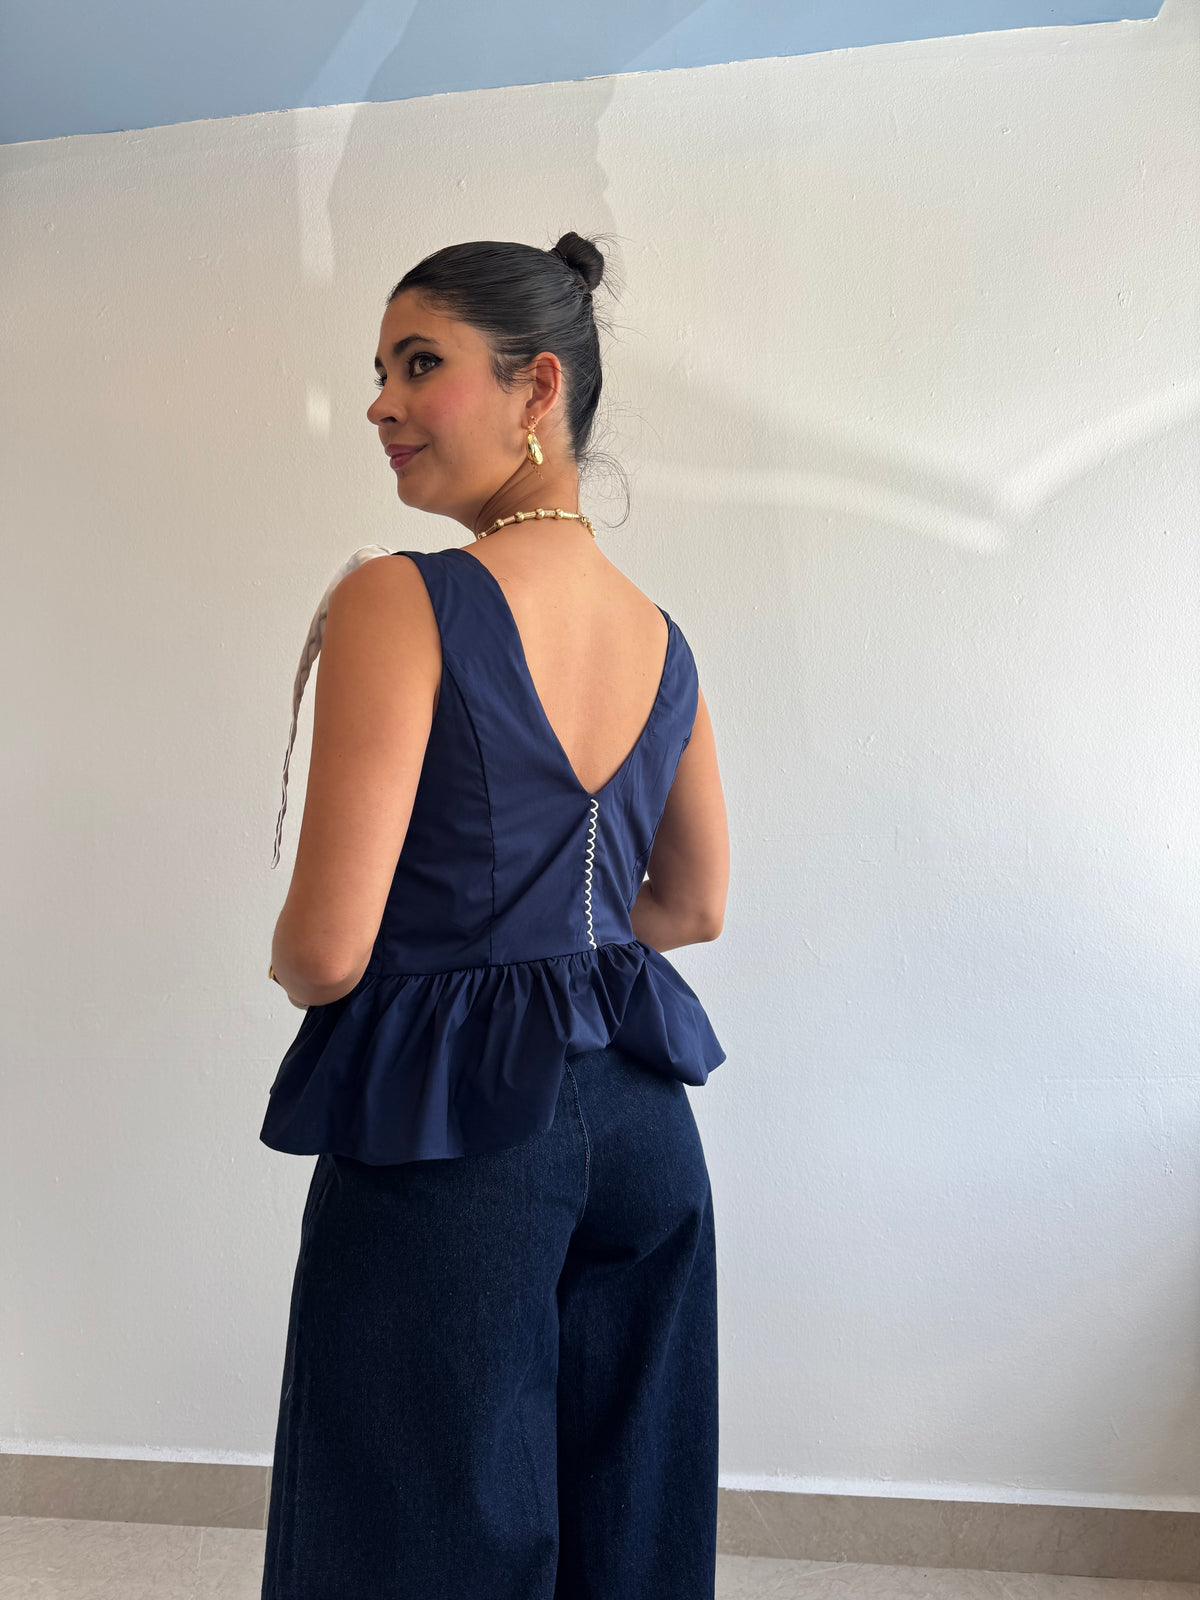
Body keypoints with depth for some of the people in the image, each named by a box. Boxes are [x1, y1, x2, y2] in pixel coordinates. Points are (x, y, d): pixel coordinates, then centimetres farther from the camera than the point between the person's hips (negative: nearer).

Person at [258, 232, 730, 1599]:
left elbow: (327, 951, -19)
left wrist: (286, 964, 3)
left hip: (446, 1130, -7)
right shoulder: (660, 636, 4)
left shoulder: (400, 603, -17)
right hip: (641, 1121, 7)